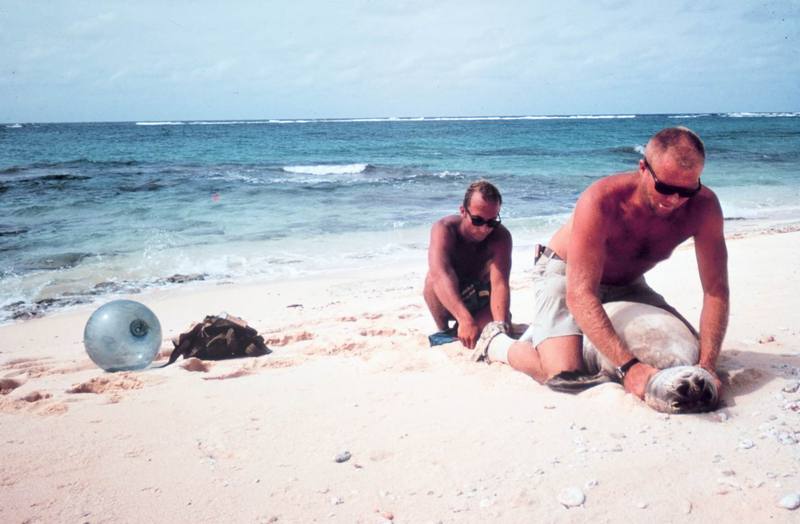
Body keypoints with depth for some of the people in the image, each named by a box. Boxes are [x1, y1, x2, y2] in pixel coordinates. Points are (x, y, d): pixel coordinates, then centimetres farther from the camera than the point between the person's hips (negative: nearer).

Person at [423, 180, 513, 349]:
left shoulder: (501, 236, -26)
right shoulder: (444, 229, -31)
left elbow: (499, 284, -36)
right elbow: (441, 276, -47)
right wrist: (465, 319, -61)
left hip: (479, 300, 3)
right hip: (446, 302, -2)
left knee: (504, 318, -26)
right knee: (434, 278, -34)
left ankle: (458, 331, 4)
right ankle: (443, 331, -10)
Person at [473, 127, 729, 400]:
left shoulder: (703, 206, -23)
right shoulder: (602, 201, -36)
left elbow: (716, 290, -21)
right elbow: (579, 296, -40)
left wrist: (707, 366, -35)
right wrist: (628, 366, -49)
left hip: (627, 283, 6)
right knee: (564, 373, -28)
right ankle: (497, 342, 7)